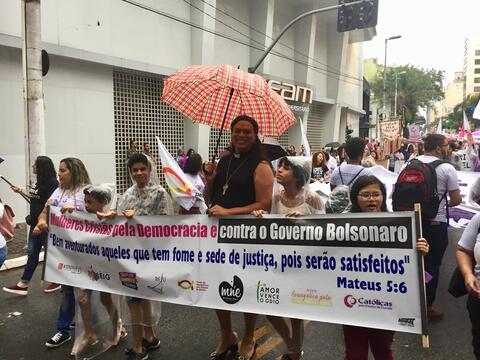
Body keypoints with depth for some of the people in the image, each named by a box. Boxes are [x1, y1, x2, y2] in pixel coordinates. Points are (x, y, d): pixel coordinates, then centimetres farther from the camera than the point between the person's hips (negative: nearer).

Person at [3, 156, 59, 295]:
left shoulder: (52, 183, -17)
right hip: (36, 223, 9)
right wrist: (20, 191, 19)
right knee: (32, 252, 12)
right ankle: (23, 285, 20)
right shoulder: (40, 182, 10)